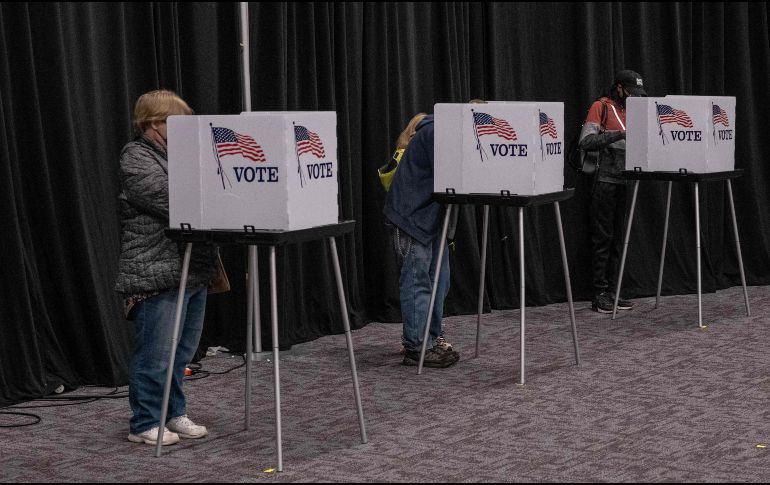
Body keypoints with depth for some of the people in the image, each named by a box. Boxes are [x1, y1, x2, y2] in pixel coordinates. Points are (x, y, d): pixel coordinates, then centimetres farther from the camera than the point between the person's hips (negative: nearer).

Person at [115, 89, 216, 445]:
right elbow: (173, 203, -21)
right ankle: (144, 424, 7)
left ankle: (174, 414, 25)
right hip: (158, 276, -9)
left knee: (181, 353, 14)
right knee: (156, 356, -4)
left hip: (193, 273, 9)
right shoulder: (136, 160, -10)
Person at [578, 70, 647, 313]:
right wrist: (618, 134, -22)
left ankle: (610, 291, 13)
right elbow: (586, 142, -16)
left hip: (624, 182, 7)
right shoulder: (600, 107, -5)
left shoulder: (630, 110, 17)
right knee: (602, 238, -5)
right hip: (604, 181, -7)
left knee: (616, 239, 8)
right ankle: (599, 294, -1)